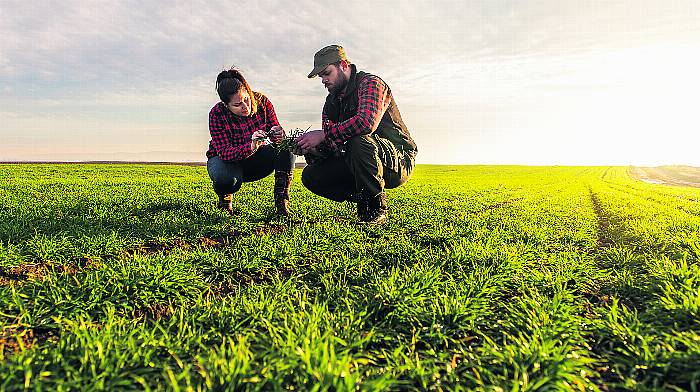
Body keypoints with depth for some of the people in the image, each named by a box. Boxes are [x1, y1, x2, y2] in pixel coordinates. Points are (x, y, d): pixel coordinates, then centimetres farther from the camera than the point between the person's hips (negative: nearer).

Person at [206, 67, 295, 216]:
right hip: (224, 160, -3)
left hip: (255, 158, 3)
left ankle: (282, 202, -20)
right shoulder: (217, 114, -23)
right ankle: (225, 198, 0)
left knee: (286, 148, -25)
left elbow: (276, 129, -9)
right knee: (227, 177, -39)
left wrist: (278, 134, -35)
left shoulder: (262, 102, -15)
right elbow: (225, 153, -30)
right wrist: (251, 147, -48)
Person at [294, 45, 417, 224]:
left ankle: (377, 208, -17)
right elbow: (331, 146, 7)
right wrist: (311, 150, -15)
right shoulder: (331, 103, 12)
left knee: (359, 141, -37)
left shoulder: (370, 82, -11)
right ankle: (364, 201, 5)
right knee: (310, 175, -6)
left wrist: (323, 134, -27)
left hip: (399, 160, -7)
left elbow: (366, 122, -32)